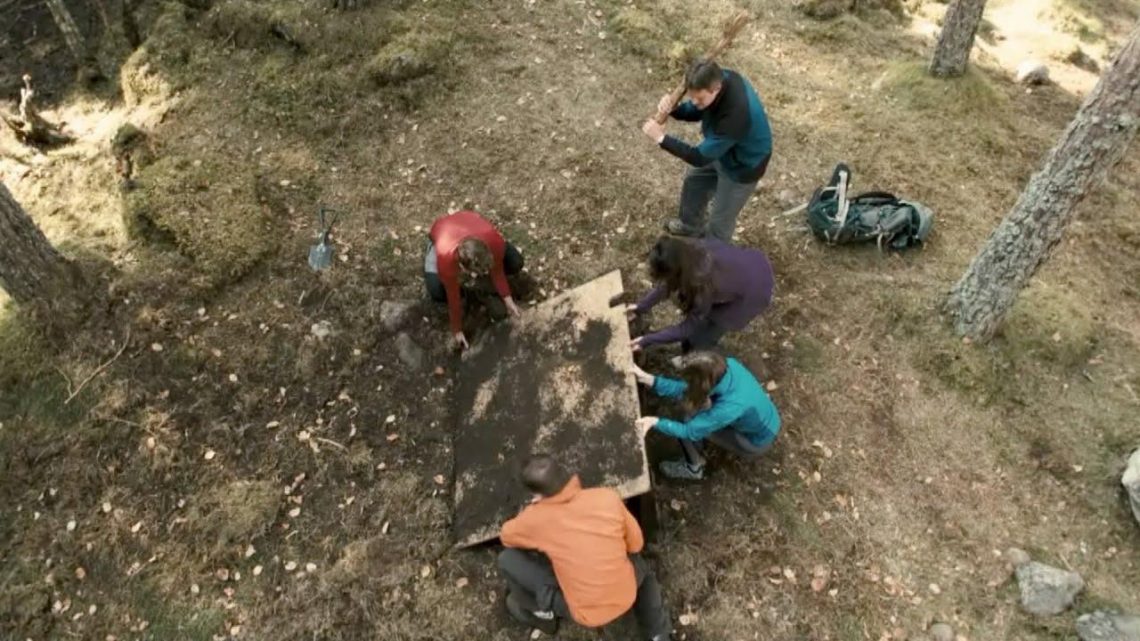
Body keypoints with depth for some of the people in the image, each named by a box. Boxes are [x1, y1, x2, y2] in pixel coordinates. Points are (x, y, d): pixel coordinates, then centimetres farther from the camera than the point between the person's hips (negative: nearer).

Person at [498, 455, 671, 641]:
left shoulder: (536, 518, -20)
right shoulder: (607, 497, -16)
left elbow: (506, 536, 2)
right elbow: (636, 544, -1)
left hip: (585, 613, -3)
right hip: (626, 597, 3)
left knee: (507, 560, 5)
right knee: (640, 567, 38)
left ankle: (542, 613, 27)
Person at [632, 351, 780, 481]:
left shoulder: (730, 407, -42)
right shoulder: (728, 365, -23)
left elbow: (690, 430, -30)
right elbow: (686, 389, -15)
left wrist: (656, 422, -24)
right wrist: (647, 379, -21)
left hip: (757, 442, -6)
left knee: (691, 426, -14)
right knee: (692, 398, 1)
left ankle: (693, 468, 15)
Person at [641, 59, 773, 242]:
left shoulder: (735, 114, -46)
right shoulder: (719, 78, -22)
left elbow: (700, 157, -36)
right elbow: (693, 113, -5)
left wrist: (661, 138, -33)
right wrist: (672, 107, -27)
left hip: (742, 166, -8)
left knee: (720, 221, 11)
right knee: (694, 182, 28)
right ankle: (691, 227, 57)